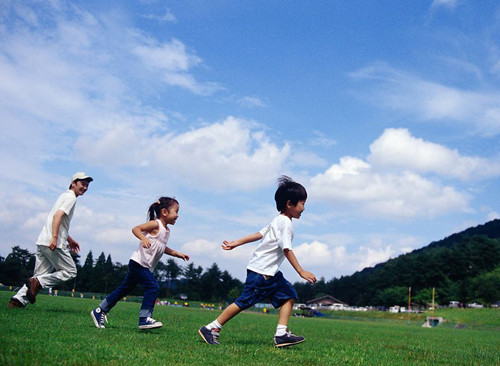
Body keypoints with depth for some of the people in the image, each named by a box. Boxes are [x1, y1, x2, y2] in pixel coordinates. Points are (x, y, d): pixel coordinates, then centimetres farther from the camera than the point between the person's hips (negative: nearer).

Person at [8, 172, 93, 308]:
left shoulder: (65, 196, 26)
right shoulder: (71, 197, -5)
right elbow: (58, 215, -20)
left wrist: (69, 239, 37)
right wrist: (54, 238, -29)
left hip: (42, 241, 9)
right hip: (54, 243, -9)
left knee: (41, 275, 11)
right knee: (70, 271, -1)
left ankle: (18, 299, -2)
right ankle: (38, 282, -13)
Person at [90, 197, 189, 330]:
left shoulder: (166, 230, 16)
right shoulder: (155, 224, -11)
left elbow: (162, 248, 30)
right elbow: (136, 229, -18)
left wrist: (177, 254, 25)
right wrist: (143, 238, -35)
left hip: (145, 267, 10)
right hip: (138, 262, -10)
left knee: (123, 290, 13)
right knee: (153, 286, -18)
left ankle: (99, 311, 21)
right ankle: (145, 319, -16)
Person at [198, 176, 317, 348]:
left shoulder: (278, 221, 16)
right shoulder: (286, 223, -15)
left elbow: (259, 234, 19)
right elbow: (286, 250, -22)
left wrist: (236, 243, 19)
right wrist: (301, 271, -21)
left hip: (271, 273, 10)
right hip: (261, 272, -10)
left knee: (289, 295, 3)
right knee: (244, 302, -6)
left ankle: (281, 334, -2)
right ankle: (210, 329, 3)